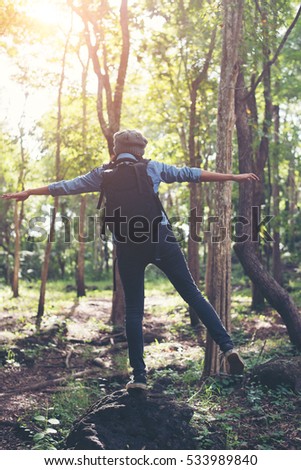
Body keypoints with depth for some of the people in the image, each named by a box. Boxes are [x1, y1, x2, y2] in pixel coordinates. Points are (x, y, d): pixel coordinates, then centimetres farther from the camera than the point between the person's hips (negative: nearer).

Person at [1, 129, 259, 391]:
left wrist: (28, 193, 27)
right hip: (160, 238, 0)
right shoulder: (153, 168, 10)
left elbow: (66, 187, 16)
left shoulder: (103, 175, 12)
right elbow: (190, 174, 11)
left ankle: (139, 375, 7)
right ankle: (228, 347, -2)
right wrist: (233, 177, 17)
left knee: (134, 310, 7)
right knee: (192, 294, 6)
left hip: (128, 246, 1)